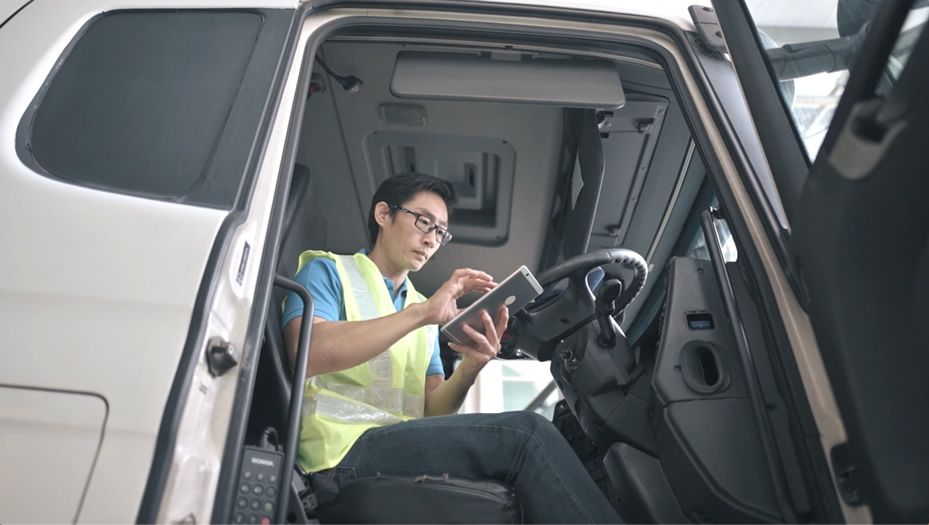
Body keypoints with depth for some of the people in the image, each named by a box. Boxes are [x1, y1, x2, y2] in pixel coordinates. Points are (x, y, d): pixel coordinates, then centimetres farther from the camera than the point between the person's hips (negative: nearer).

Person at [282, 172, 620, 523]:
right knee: (526, 434, -23)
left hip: (410, 447, 6)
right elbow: (308, 354, -16)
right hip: (347, 450, -6)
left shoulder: (423, 311, 22)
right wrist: (422, 313, -19)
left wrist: (469, 370, -9)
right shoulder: (327, 270, 7)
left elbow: (431, 411, 12)